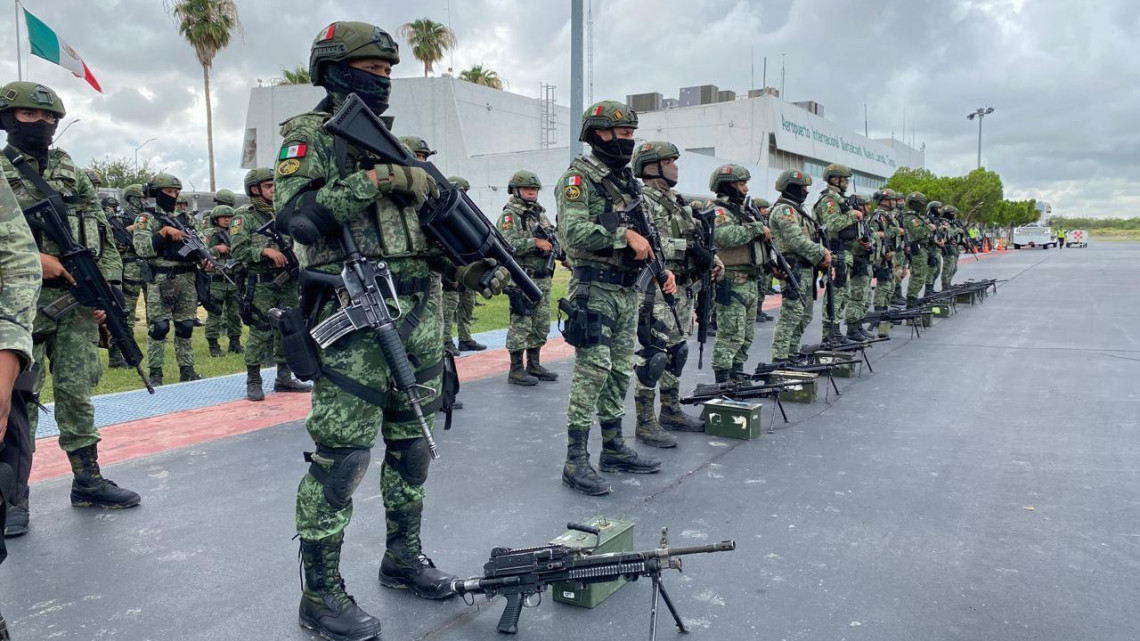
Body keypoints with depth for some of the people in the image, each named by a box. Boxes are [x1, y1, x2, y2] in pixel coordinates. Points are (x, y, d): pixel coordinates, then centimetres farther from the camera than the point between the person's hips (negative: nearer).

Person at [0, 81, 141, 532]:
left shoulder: (73, 172, 13)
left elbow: (103, 235, 10)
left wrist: (106, 287, 1)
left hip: (77, 301, 3)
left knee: (76, 393, 7)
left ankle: (87, 481, 14)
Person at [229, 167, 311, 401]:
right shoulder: (244, 217, -3)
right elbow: (237, 251, -12)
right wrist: (265, 251, -22)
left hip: (288, 282, 6)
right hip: (261, 285, -6)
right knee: (260, 333, -5)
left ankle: (284, 378, 20)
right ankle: (253, 382, 5)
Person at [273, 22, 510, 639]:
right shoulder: (309, 136, -2)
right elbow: (293, 216, -18)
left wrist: (468, 268, 7)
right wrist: (373, 181, -22)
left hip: (418, 315, 8)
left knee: (412, 445, 14)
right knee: (341, 455, -4)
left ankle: (403, 557, 31)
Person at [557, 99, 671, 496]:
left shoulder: (627, 180, 17)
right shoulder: (579, 177, -8)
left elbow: (643, 234, 23)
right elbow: (573, 231, -22)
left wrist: (662, 269, 10)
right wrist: (624, 234, -21)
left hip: (627, 290, 8)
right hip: (594, 288, -8)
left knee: (620, 370, 13)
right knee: (592, 370, -11)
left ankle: (613, 449, 24)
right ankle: (576, 461, -5)